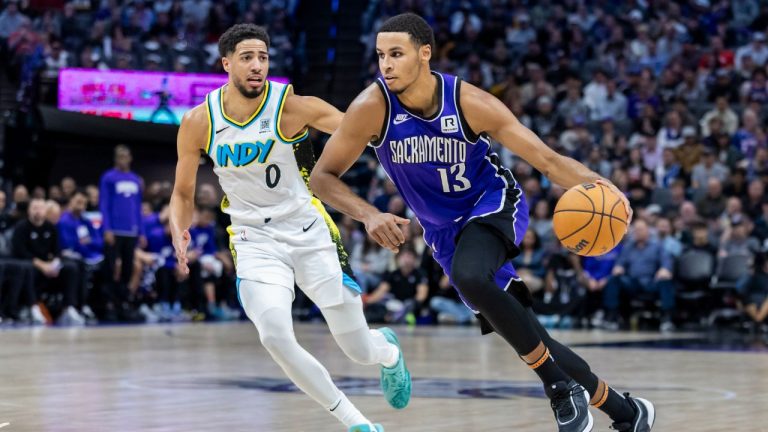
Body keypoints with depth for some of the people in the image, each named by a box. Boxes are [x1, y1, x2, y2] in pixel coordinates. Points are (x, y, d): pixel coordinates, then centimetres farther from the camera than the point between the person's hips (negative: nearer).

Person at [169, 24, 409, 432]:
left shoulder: (291, 106, -13)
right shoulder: (198, 122, -5)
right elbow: (183, 194, 6)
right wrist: (179, 233, -13)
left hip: (309, 233, -1)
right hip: (256, 241, 1)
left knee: (360, 350, 4)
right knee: (275, 337, -25)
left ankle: (387, 349, 46)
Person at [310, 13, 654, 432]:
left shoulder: (469, 102, -24)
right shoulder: (372, 107, -21)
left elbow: (546, 159, -20)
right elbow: (322, 176, -15)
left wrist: (594, 184, -40)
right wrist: (369, 214, -33)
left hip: (494, 203, -3)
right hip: (445, 229, 3)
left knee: (469, 275, -36)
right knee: (522, 334, 5)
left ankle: (561, 389, -21)